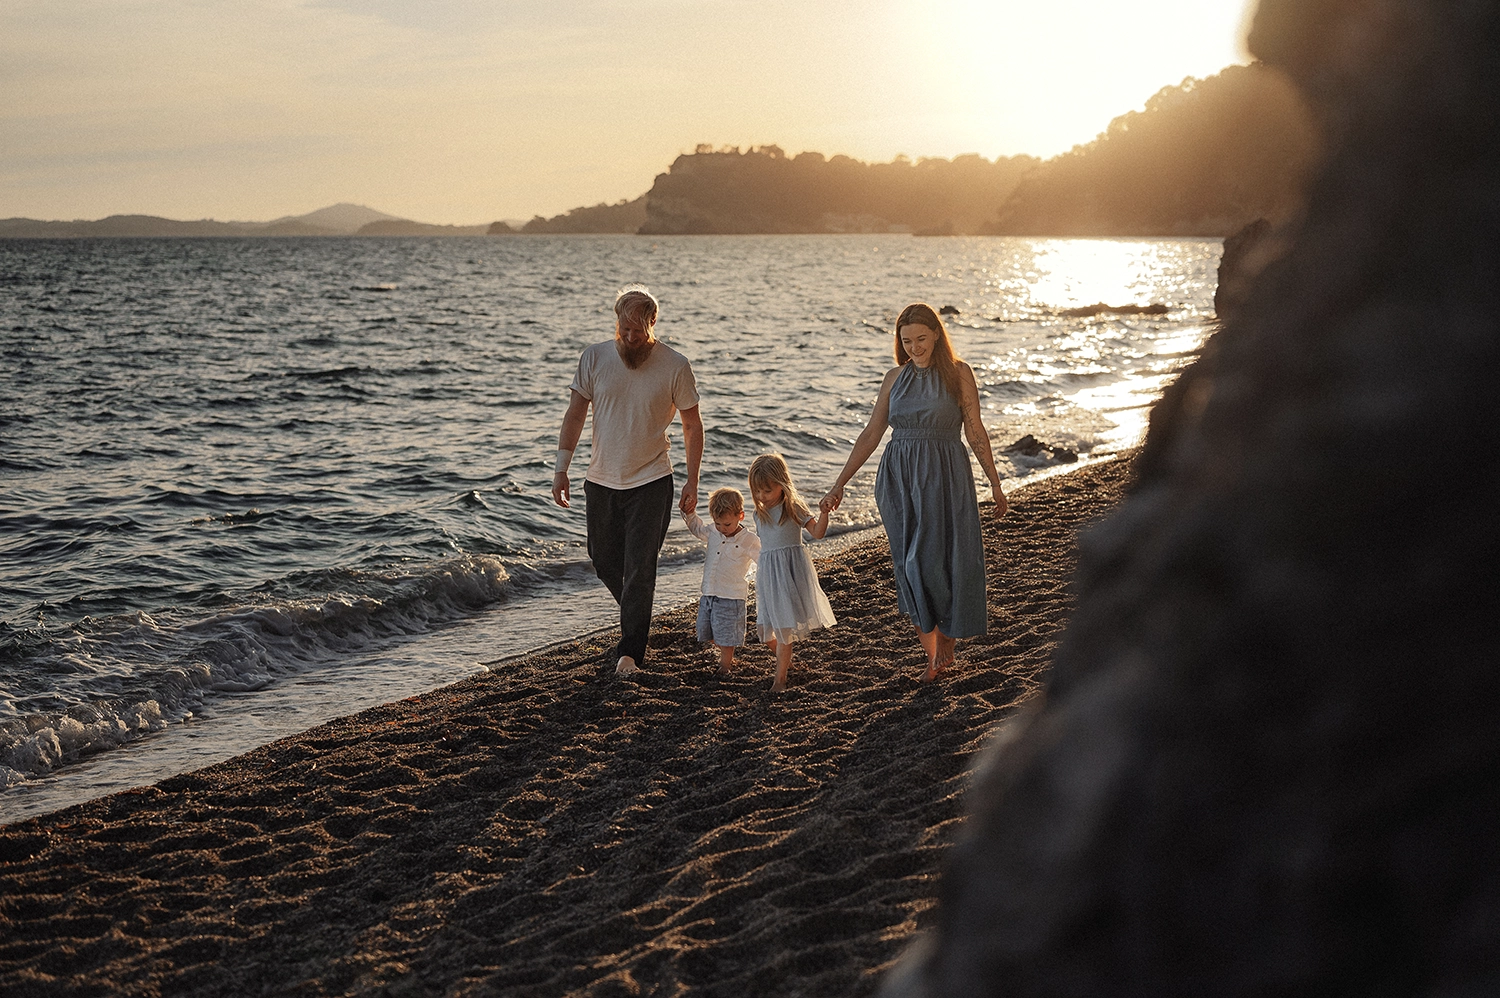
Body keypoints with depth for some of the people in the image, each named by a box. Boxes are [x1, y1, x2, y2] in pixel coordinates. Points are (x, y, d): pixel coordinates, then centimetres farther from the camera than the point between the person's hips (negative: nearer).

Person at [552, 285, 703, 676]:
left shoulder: (675, 366, -9)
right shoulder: (594, 357, -3)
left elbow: (692, 426, -1)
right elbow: (575, 414, 2)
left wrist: (692, 482, -4)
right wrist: (561, 468, -3)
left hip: (651, 482, -3)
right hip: (601, 480, 4)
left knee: (639, 568, -7)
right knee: (604, 562, 14)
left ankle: (630, 651, 1)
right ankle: (637, 619, 40)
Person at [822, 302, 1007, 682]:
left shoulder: (958, 373, 1)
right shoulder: (895, 377, 9)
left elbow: (975, 430, 2)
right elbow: (871, 434, 10)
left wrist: (995, 483, 1)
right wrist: (839, 484, 7)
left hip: (945, 479, -3)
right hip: (901, 480, 3)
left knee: (948, 561, -4)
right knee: (913, 567, 1)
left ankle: (948, 639, 18)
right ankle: (933, 655, 11)